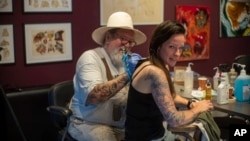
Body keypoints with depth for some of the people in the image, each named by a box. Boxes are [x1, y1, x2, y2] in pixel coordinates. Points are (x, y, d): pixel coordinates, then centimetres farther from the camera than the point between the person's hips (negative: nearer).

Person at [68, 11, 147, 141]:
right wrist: (126, 75, -25)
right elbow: (93, 96, -25)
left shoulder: (126, 60, 10)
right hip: (89, 124, -5)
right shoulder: (90, 57, -9)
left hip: (121, 125, 6)